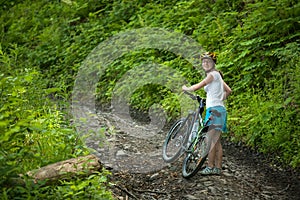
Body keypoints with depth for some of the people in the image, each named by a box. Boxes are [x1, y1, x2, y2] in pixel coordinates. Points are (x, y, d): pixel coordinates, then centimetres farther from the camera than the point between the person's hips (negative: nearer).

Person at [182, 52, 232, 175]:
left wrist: (186, 88, 6)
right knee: (216, 141, 7)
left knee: (212, 140, -10)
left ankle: (210, 167, -10)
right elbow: (228, 90, 27)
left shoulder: (213, 74, -8)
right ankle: (218, 168, 8)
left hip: (215, 109, -10)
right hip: (219, 110, 10)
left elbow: (197, 87, -11)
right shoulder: (216, 75, 20)